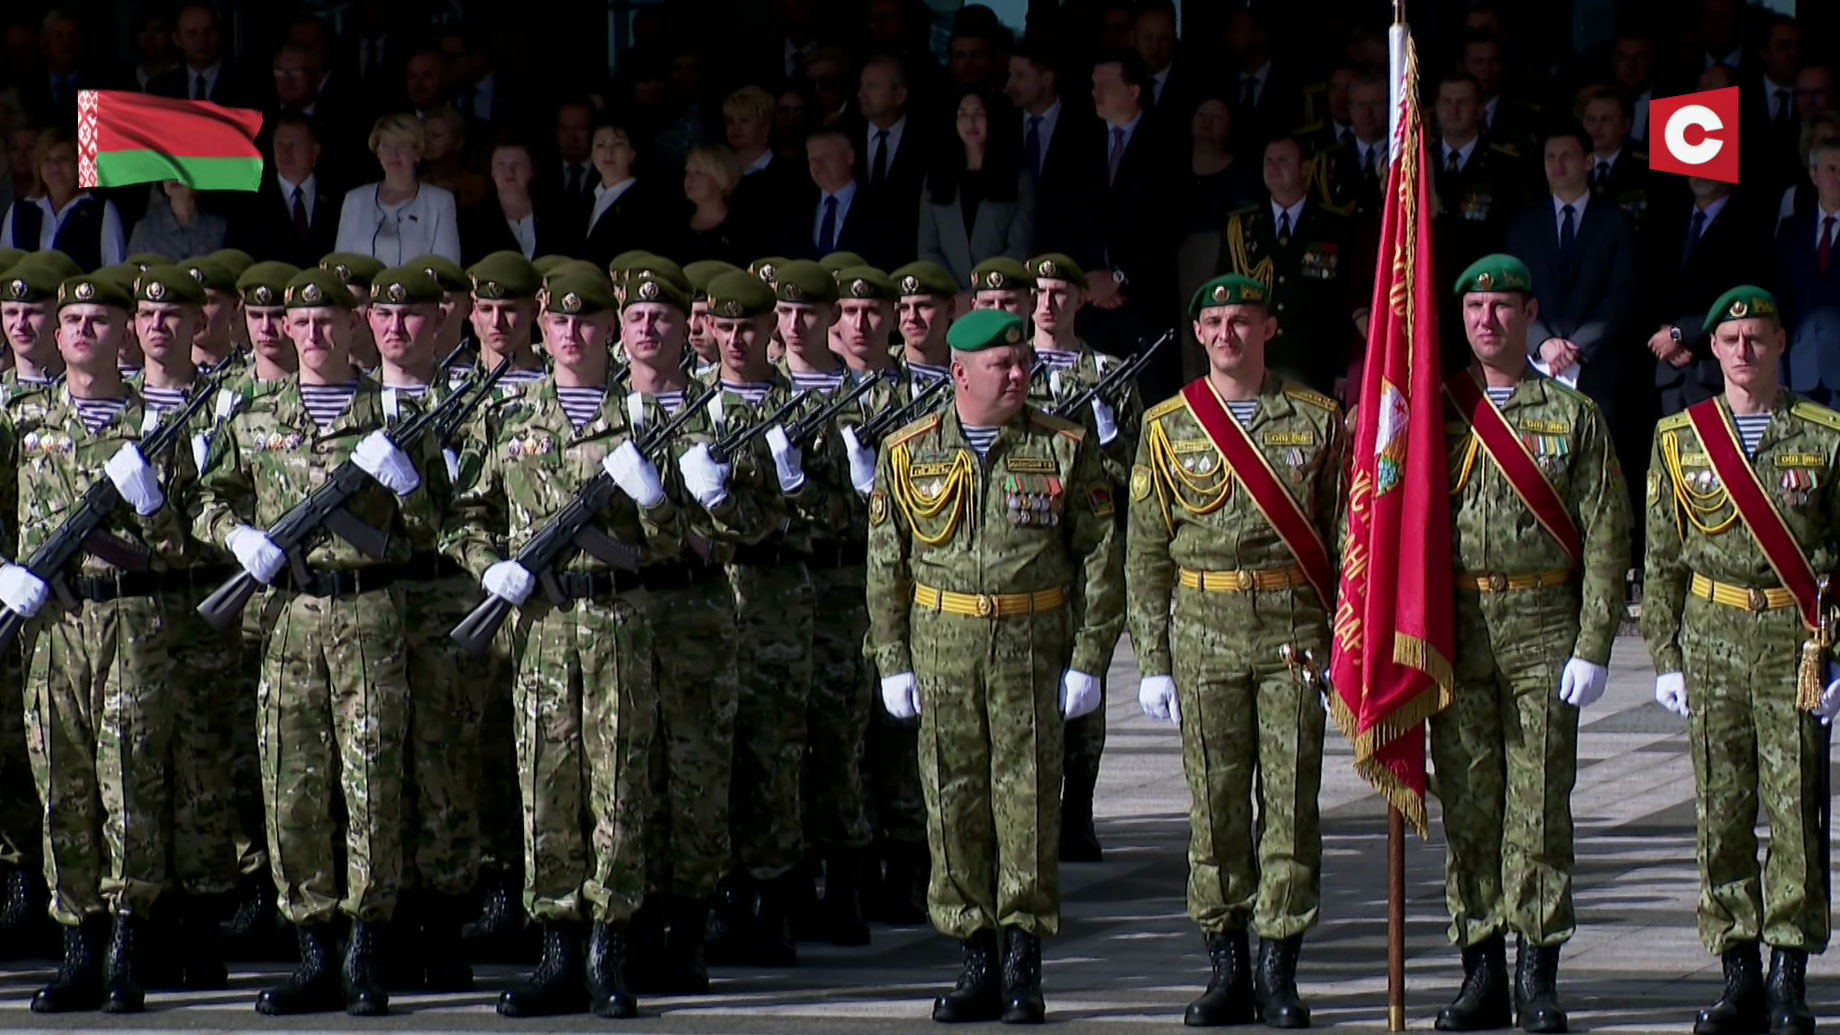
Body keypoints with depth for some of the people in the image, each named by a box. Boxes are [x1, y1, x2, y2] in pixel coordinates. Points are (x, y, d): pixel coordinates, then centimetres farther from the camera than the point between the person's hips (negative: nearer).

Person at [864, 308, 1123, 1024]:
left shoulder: (1064, 449, 2)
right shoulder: (909, 453, 5)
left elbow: (1099, 557, 3)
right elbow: (886, 564, 9)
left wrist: (1088, 661, -2)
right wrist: (892, 663, 4)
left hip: (1033, 647, -1)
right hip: (943, 648, 1)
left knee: (1028, 798, -3)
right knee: (954, 803, 2)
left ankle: (1024, 965, 3)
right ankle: (977, 959, 12)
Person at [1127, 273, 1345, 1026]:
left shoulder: (1317, 421, 5)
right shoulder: (1169, 427, 6)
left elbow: (1346, 539, 6)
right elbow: (1145, 552, 7)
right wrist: (1153, 660, 2)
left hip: (1295, 633, -1)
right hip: (1205, 632, 1)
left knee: (1291, 801, -3)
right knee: (1215, 802, 2)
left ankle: (1280, 970, 2)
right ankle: (1227, 969, 10)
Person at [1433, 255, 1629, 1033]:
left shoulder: (1573, 417, 4)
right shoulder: (1434, 412, 9)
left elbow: (1607, 538, 1)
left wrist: (1593, 648, -7)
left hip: (1543, 626, -2)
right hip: (1455, 630, 2)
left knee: (1540, 802, -3)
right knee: (1466, 801, 2)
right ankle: (1482, 972, 8)